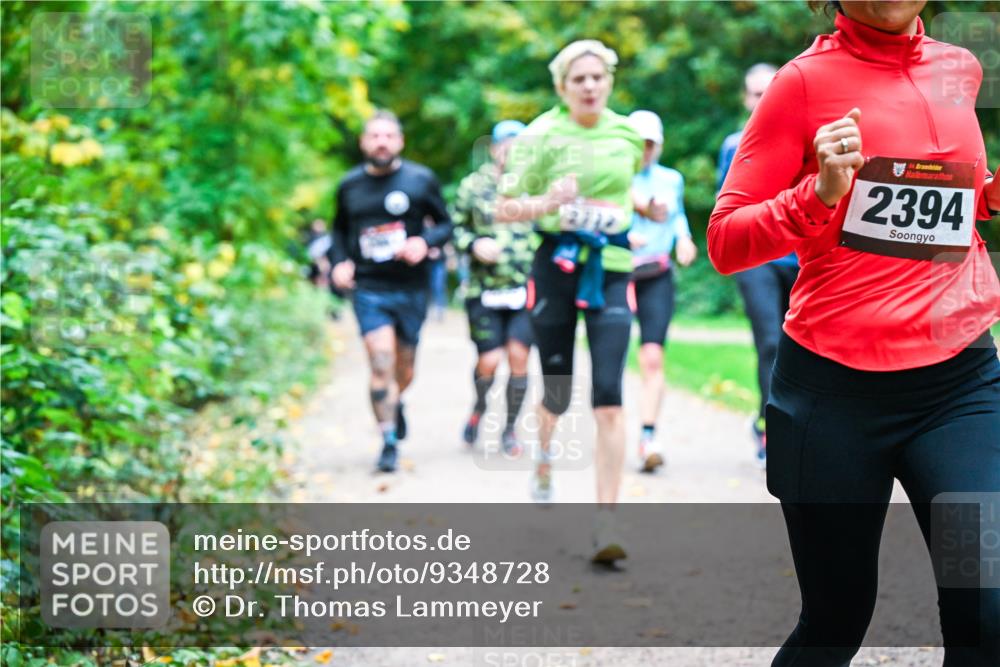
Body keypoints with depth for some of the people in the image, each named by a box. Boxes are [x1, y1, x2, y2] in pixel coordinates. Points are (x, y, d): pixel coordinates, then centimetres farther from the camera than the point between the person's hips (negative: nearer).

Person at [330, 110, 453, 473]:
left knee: (404, 371, 12)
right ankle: (389, 443, -2)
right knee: (381, 367, -12)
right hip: (369, 289, 0)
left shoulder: (421, 179, -2)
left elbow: (445, 224, 4)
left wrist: (424, 242, -16)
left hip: (411, 289, 1)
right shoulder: (350, 185, 4)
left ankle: (397, 403, 46)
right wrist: (340, 262, 1)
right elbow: (340, 228, 18)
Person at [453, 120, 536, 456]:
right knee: (489, 361, -6)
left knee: (519, 357, -6)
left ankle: (510, 428, 13)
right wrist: (474, 245, -11)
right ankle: (479, 408, 27)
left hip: (526, 288, 1)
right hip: (484, 290, -1)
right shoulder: (473, 186, 2)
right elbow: (455, 228, 7)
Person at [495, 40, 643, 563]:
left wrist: (631, 212, 14)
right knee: (557, 393, 6)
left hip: (611, 270, 2)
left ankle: (606, 520, -13)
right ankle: (542, 462, 42)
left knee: (609, 396, -12)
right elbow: (504, 209, -7)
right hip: (557, 266, -2)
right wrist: (547, 204, -22)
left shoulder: (628, 134, 7)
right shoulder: (542, 135, -4)